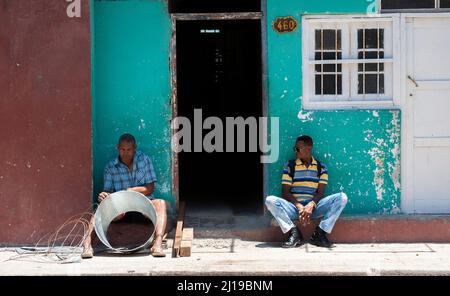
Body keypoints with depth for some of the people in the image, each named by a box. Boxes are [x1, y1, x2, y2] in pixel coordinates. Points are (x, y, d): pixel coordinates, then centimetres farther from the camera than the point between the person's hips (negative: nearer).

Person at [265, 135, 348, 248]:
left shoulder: (321, 167, 8)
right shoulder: (289, 166, 7)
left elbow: (320, 192, 1)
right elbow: (285, 192, 1)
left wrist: (311, 205, -20)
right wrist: (299, 206, -17)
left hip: (314, 207, 0)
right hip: (294, 207, 0)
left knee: (342, 197, -22)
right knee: (270, 200, -28)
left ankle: (320, 233, -21)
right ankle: (294, 233, -26)